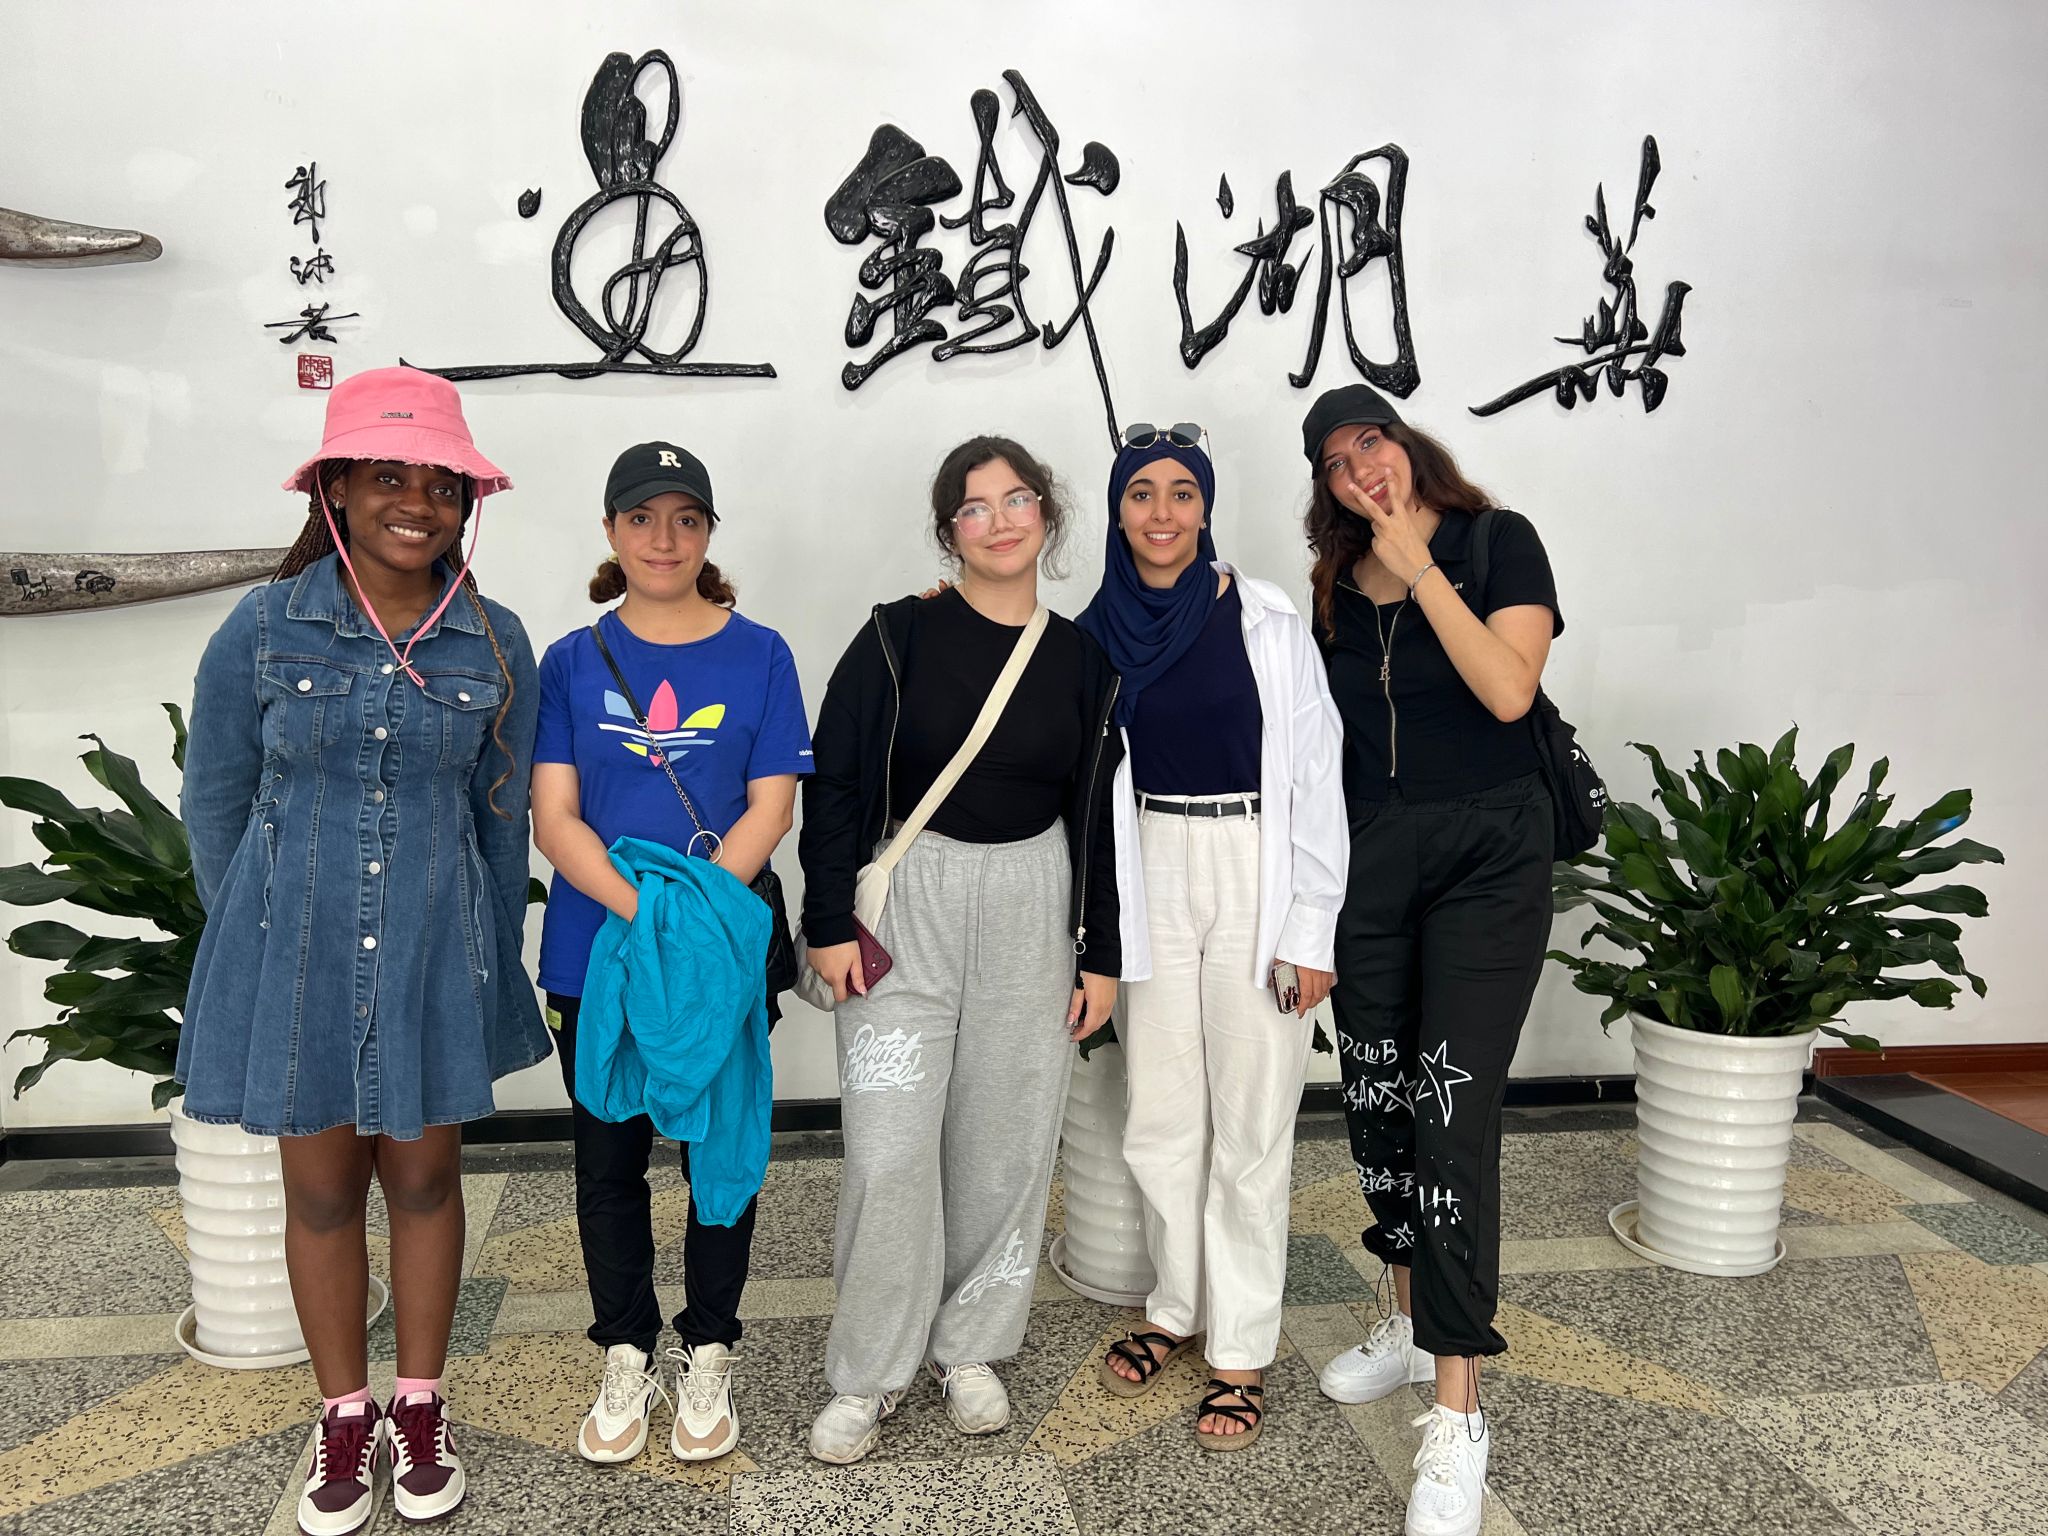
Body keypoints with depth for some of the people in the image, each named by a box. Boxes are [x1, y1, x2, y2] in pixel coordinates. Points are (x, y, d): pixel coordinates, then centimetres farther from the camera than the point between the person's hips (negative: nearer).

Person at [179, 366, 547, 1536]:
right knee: (322, 1185, 12)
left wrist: (492, 959, 6)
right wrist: (256, 941, 6)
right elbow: (216, 802, 3)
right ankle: (347, 1420, 31)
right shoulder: (264, 631, -7)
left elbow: (503, 818, 4)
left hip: (435, 949, 1)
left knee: (425, 1176, 13)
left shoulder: (497, 644, -4)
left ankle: (421, 1412, 32)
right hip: (295, 950, 0)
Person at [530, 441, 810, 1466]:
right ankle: (625, 1359, 29)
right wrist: (643, 910, -18)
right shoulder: (572, 662, 4)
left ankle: (707, 1359, 27)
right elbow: (555, 819, -3)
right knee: (609, 1159, 12)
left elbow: (771, 806, -4)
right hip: (595, 954, 1)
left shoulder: (758, 654, 1)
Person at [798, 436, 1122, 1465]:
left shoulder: (1083, 658, 4)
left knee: (1007, 1140, 8)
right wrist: (829, 923, -8)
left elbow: (1099, 813, 8)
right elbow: (833, 781, -3)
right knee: (888, 1148, -4)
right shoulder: (899, 636, -3)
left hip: (1032, 908, 3)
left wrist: (1102, 953, 6)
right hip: (906, 900, -2)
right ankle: (870, 1372, 14)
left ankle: (971, 1347, 27)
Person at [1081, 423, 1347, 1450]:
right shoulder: (1096, 631, 3)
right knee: (1159, 1119, 12)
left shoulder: (1266, 620, -6)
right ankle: (1176, 1307, 33)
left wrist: (1313, 930, -8)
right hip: (1149, 877, 3)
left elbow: (1316, 774, -6)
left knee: (1249, 1124, 4)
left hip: (1255, 878, -3)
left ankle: (1241, 1349, 19)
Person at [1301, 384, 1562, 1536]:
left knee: (1452, 1111, -10)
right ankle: (1413, 1324, 32)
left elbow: (1508, 689, -18)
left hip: (1488, 856, -5)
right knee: (1376, 1100, 11)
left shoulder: (1497, 541, -4)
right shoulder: (1335, 582, 9)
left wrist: (1420, 567, -15)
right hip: (1372, 857, 5)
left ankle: (1457, 1413, -3)